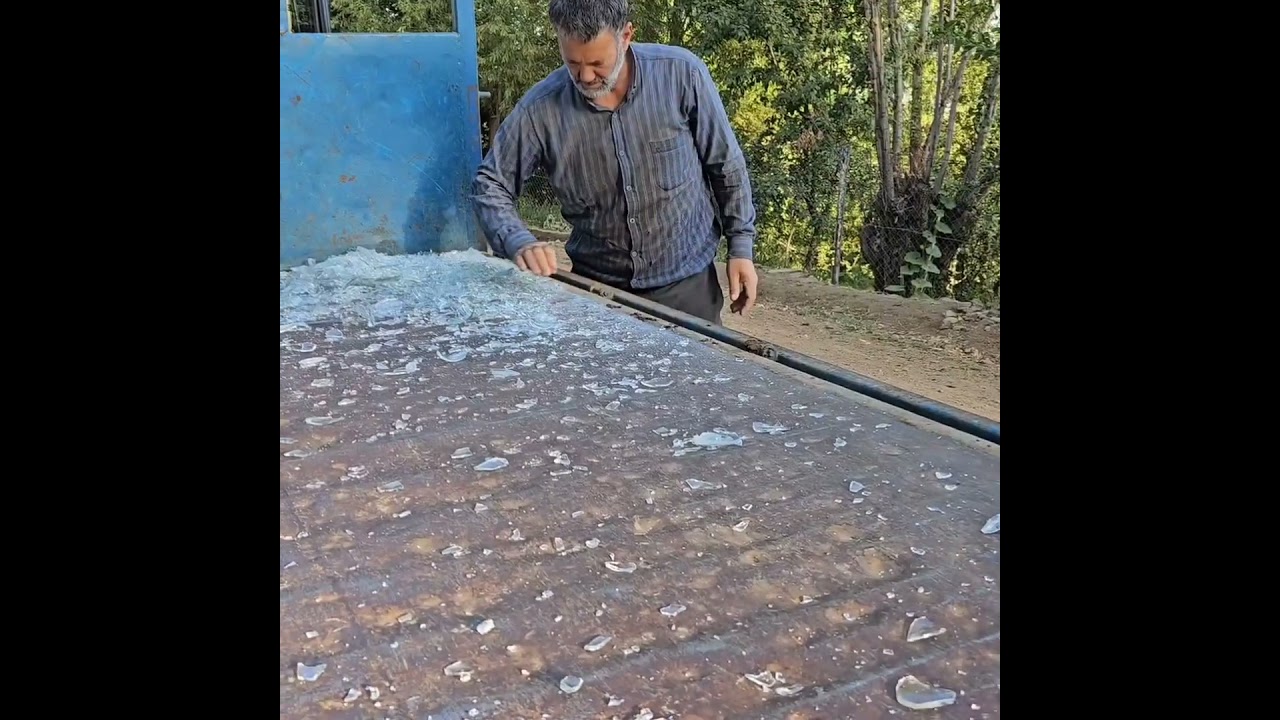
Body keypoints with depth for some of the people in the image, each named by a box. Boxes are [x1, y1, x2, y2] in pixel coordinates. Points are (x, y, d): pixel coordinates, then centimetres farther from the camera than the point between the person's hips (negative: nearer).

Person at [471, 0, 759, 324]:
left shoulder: (681, 74, -15)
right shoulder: (540, 108, -13)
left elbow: (725, 164, -3)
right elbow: (489, 185, -5)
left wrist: (741, 246, -2)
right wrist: (519, 242, -23)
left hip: (685, 280, 0)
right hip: (596, 285, 1)